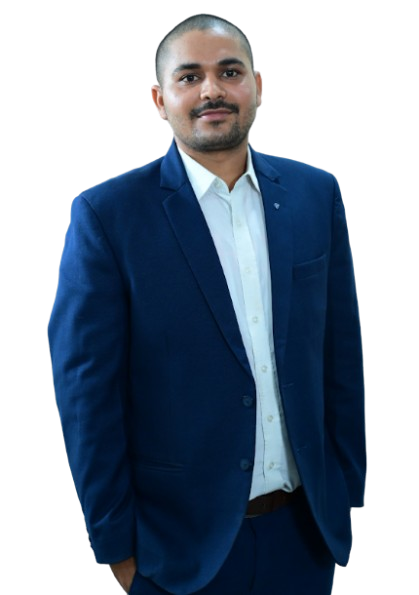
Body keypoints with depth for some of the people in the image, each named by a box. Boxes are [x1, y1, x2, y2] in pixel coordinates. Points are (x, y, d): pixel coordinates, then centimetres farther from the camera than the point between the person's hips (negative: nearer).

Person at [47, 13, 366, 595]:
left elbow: (341, 350, 5)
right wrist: (117, 545, -7)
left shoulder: (317, 193, 0)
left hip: (306, 527, 3)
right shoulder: (106, 214, -11)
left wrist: (347, 492, 6)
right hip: (180, 541, -3)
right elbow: (87, 392, -9)